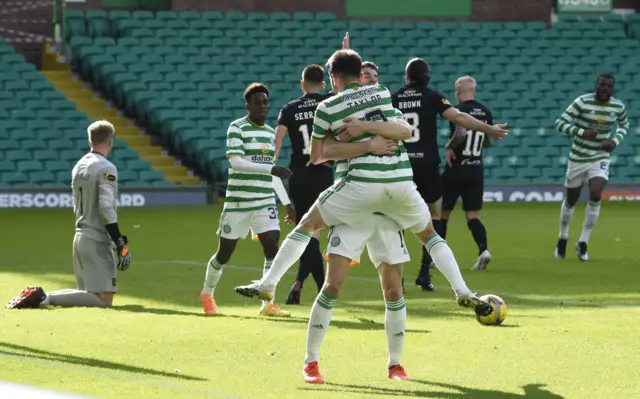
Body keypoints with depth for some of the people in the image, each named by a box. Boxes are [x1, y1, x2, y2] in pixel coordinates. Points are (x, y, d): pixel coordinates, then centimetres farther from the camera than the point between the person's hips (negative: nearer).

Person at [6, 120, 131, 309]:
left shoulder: (78, 167, 13)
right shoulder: (106, 169, -12)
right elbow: (106, 209, -20)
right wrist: (121, 244, -20)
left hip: (79, 238, 9)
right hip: (97, 241, -9)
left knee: (87, 293, 18)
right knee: (104, 299, -10)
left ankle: (39, 296, 0)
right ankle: (46, 298, -21)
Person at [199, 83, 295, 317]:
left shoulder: (270, 133, 12)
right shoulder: (237, 128, -8)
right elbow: (235, 162, -22)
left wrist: (287, 203, 19)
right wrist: (271, 169, -30)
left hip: (265, 201, 5)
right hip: (238, 201, -5)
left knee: (272, 247, -13)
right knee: (224, 252, 7)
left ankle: (268, 304, -9)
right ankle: (207, 295, 32)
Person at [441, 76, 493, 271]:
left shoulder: (458, 110, -12)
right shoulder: (485, 112, 5)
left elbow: (461, 133, -28)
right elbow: (488, 142, 13)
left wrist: (450, 146, -13)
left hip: (456, 169, -4)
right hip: (476, 170, 4)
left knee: (442, 212, 9)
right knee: (472, 215, 6)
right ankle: (483, 249, -17)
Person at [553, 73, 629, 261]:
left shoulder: (618, 106, -5)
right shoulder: (582, 102, -17)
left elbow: (624, 124, 17)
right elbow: (560, 123, -17)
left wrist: (615, 141, -3)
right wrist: (581, 132, -32)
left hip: (600, 158, 1)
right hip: (578, 158, -1)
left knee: (595, 196, -20)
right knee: (571, 201, 10)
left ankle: (583, 243, -5)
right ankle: (563, 238, 37)